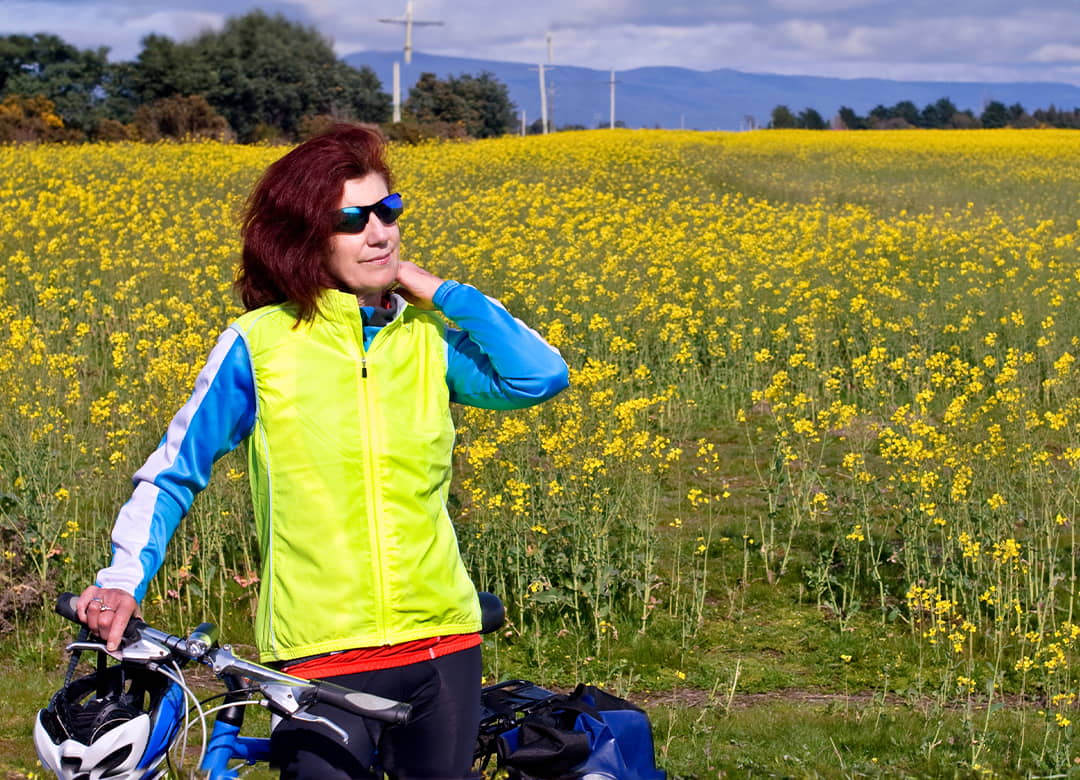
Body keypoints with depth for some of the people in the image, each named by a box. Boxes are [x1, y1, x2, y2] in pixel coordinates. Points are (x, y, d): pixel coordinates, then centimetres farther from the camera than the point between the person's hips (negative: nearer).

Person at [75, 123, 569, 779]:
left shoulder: (429, 337, 5)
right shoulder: (259, 343, -2)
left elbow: (544, 375, -8)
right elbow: (171, 474, 3)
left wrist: (438, 291, -5)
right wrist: (122, 580, -11)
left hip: (442, 639, 3)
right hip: (321, 651, -3)